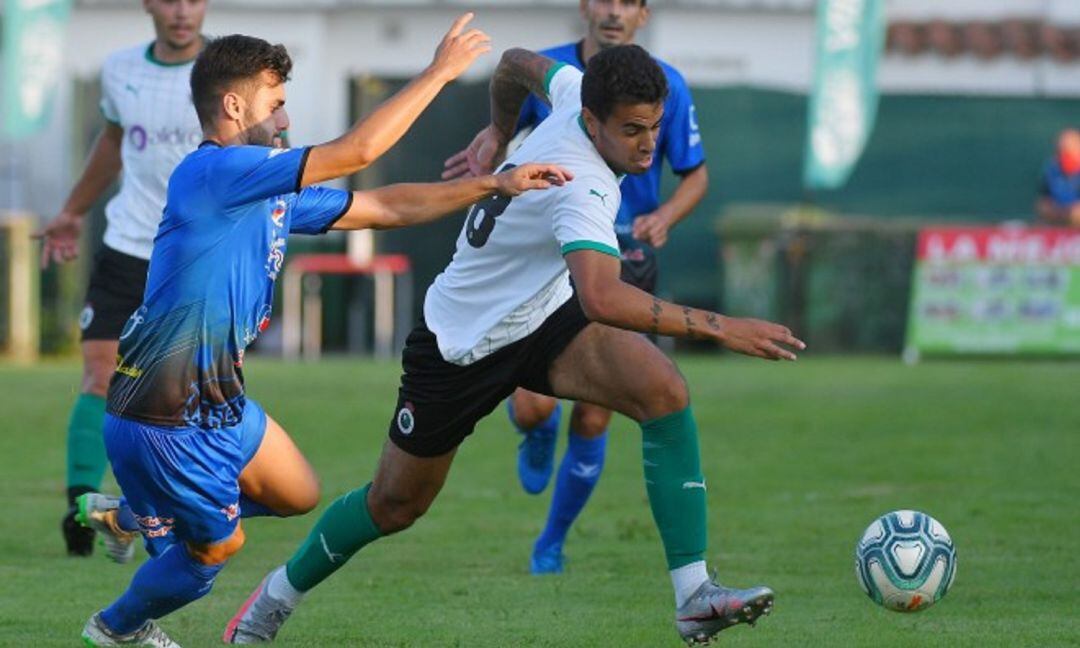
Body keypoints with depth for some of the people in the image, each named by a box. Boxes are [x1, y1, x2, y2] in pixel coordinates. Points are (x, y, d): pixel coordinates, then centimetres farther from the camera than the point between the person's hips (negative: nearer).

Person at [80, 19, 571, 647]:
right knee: (218, 545, 9)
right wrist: (440, 72, -17)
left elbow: (382, 207, 15)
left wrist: (494, 185, 10)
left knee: (299, 494, 20)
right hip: (166, 421, -10)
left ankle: (136, 514, 30)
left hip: (217, 401, 10)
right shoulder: (211, 171, -21)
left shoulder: (274, 196, 9)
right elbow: (356, 151, -26)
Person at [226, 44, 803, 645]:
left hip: (545, 313, 7)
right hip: (460, 343, -7)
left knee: (664, 390, -22)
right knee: (394, 505, 11)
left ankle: (694, 595, -23)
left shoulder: (576, 90, -12)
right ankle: (280, 593, 41)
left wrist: (499, 131, 31)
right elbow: (601, 299, -53)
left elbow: (520, 63, 12)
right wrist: (716, 326, -52)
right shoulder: (582, 185, -37)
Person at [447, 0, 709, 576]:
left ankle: (552, 542, 24)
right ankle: (540, 432, 23)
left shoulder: (665, 86, -4)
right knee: (532, 408, -18)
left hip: (624, 261, 0)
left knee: (591, 422, 0)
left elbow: (695, 177, 4)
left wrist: (663, 218, -17)